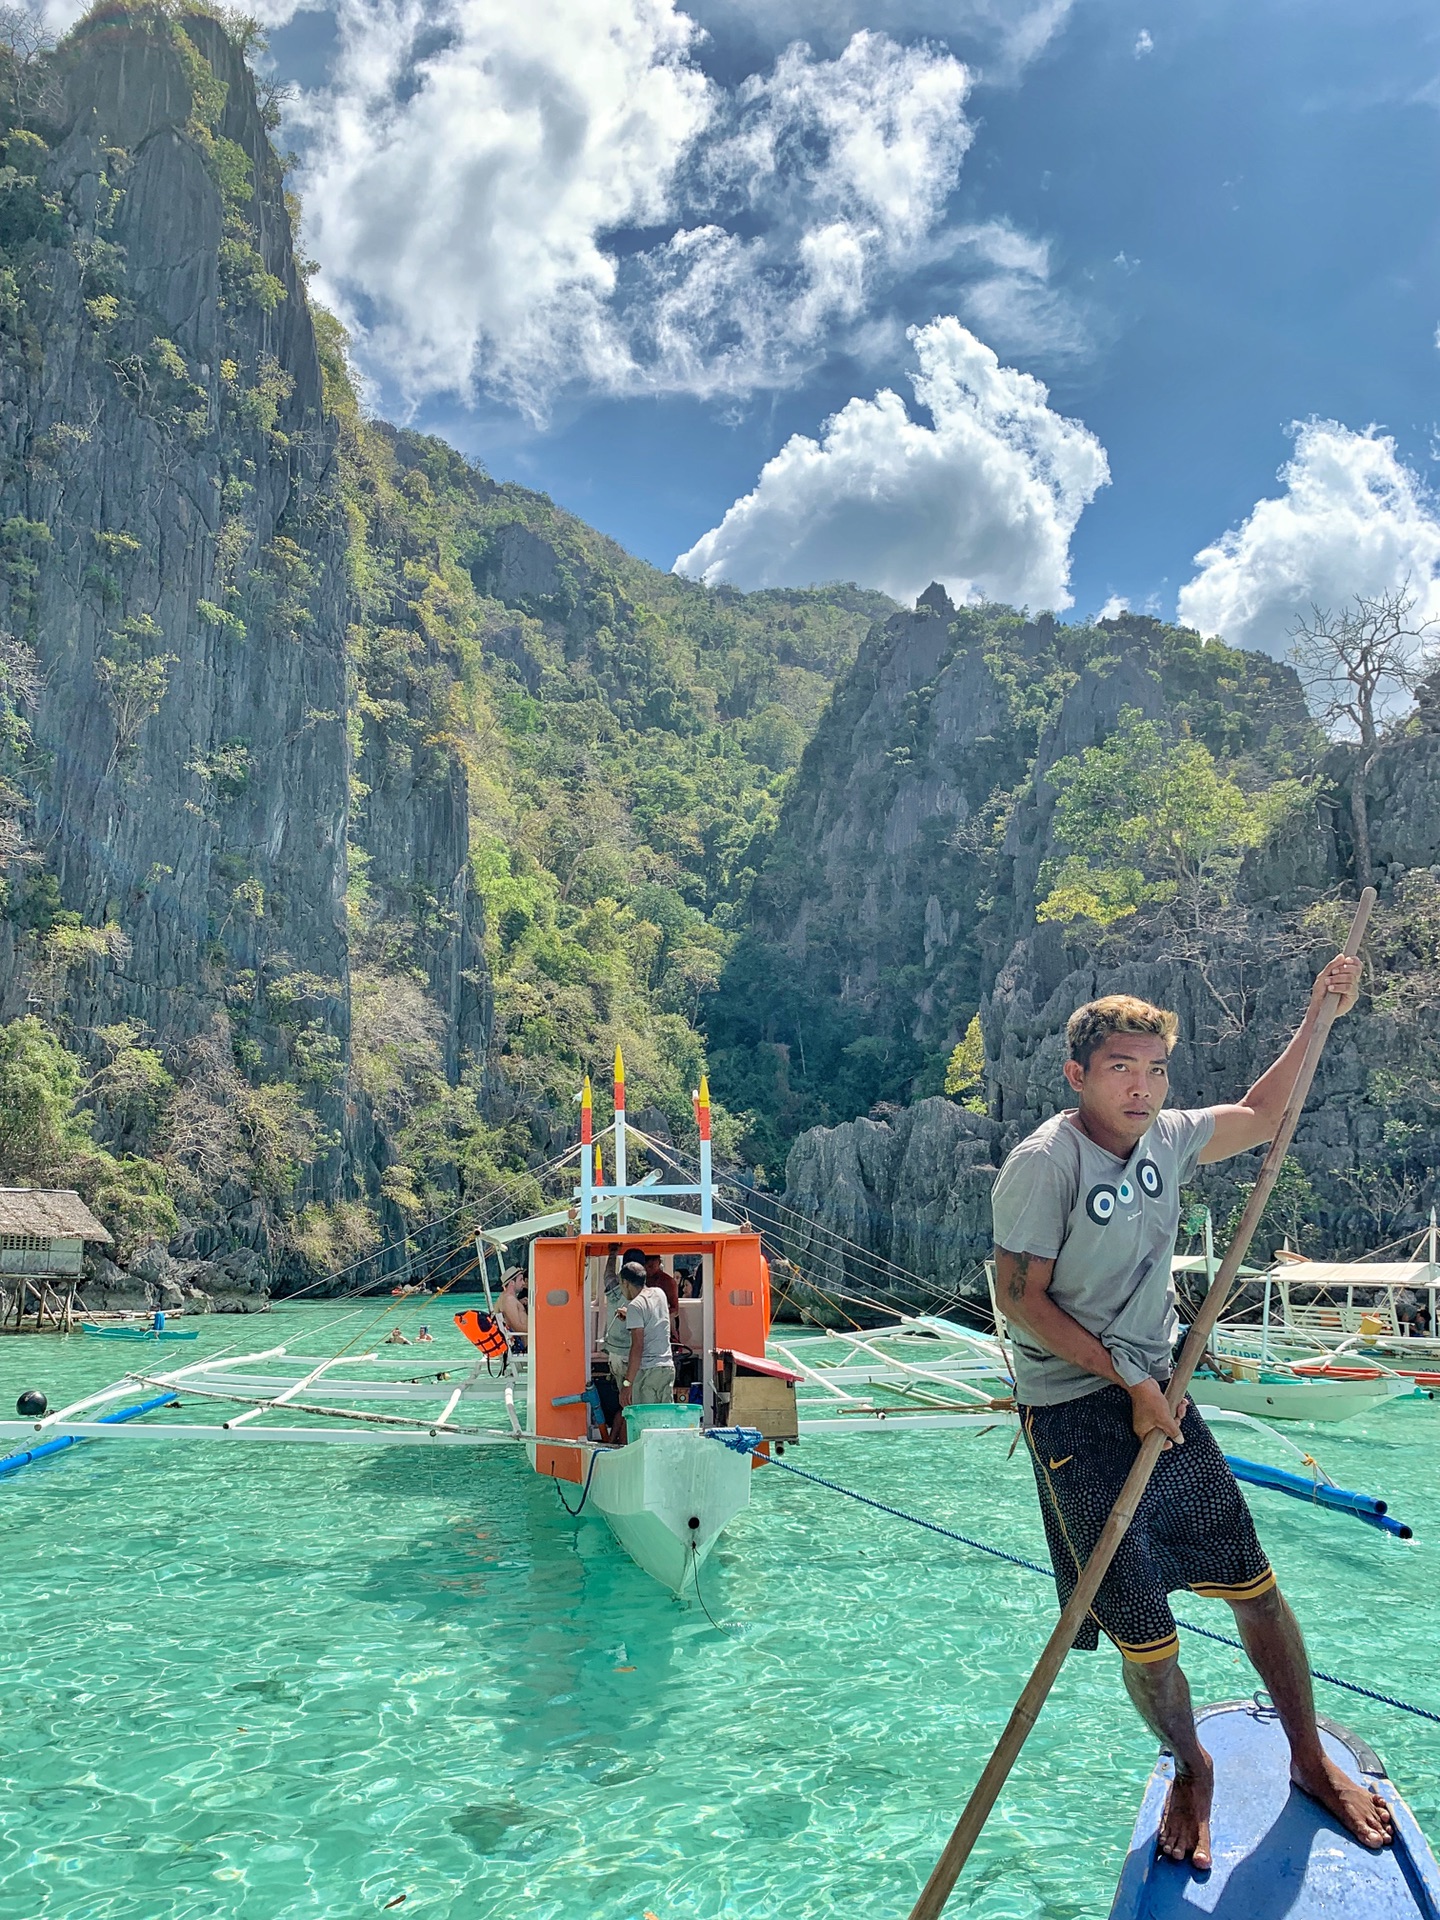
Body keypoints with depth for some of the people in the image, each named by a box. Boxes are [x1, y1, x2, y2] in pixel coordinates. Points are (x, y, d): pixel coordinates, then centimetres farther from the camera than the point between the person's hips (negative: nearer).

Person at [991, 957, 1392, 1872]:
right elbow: (1021, 1298, -16)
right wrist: (1127, 1383, -16)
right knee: (1144, 1635, 1)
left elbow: (1260, 1118, 20)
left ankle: (1312, 1759, 32)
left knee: (1255, 1584, 10)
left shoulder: (1167, 1139, 3)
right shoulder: (1044, 1162, -17)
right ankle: (1192, 1769, 30)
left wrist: (1318, 1016, 14)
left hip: (1160, 1395, 6)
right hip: (1076, 1414, -6)